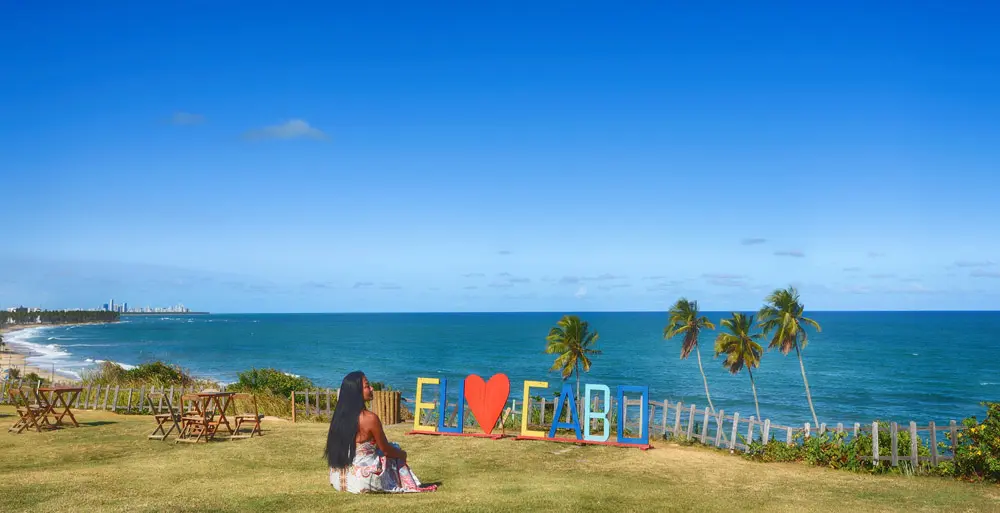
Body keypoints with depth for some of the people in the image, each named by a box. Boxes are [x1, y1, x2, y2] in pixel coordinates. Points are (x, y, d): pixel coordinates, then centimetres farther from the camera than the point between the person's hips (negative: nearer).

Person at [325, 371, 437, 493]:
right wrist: (402, 453, 14)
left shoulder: (339, 415, 0)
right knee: (396, 454, 17)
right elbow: (386, 450, -7)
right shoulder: (370, 418, -20)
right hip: (362, 482, -7)